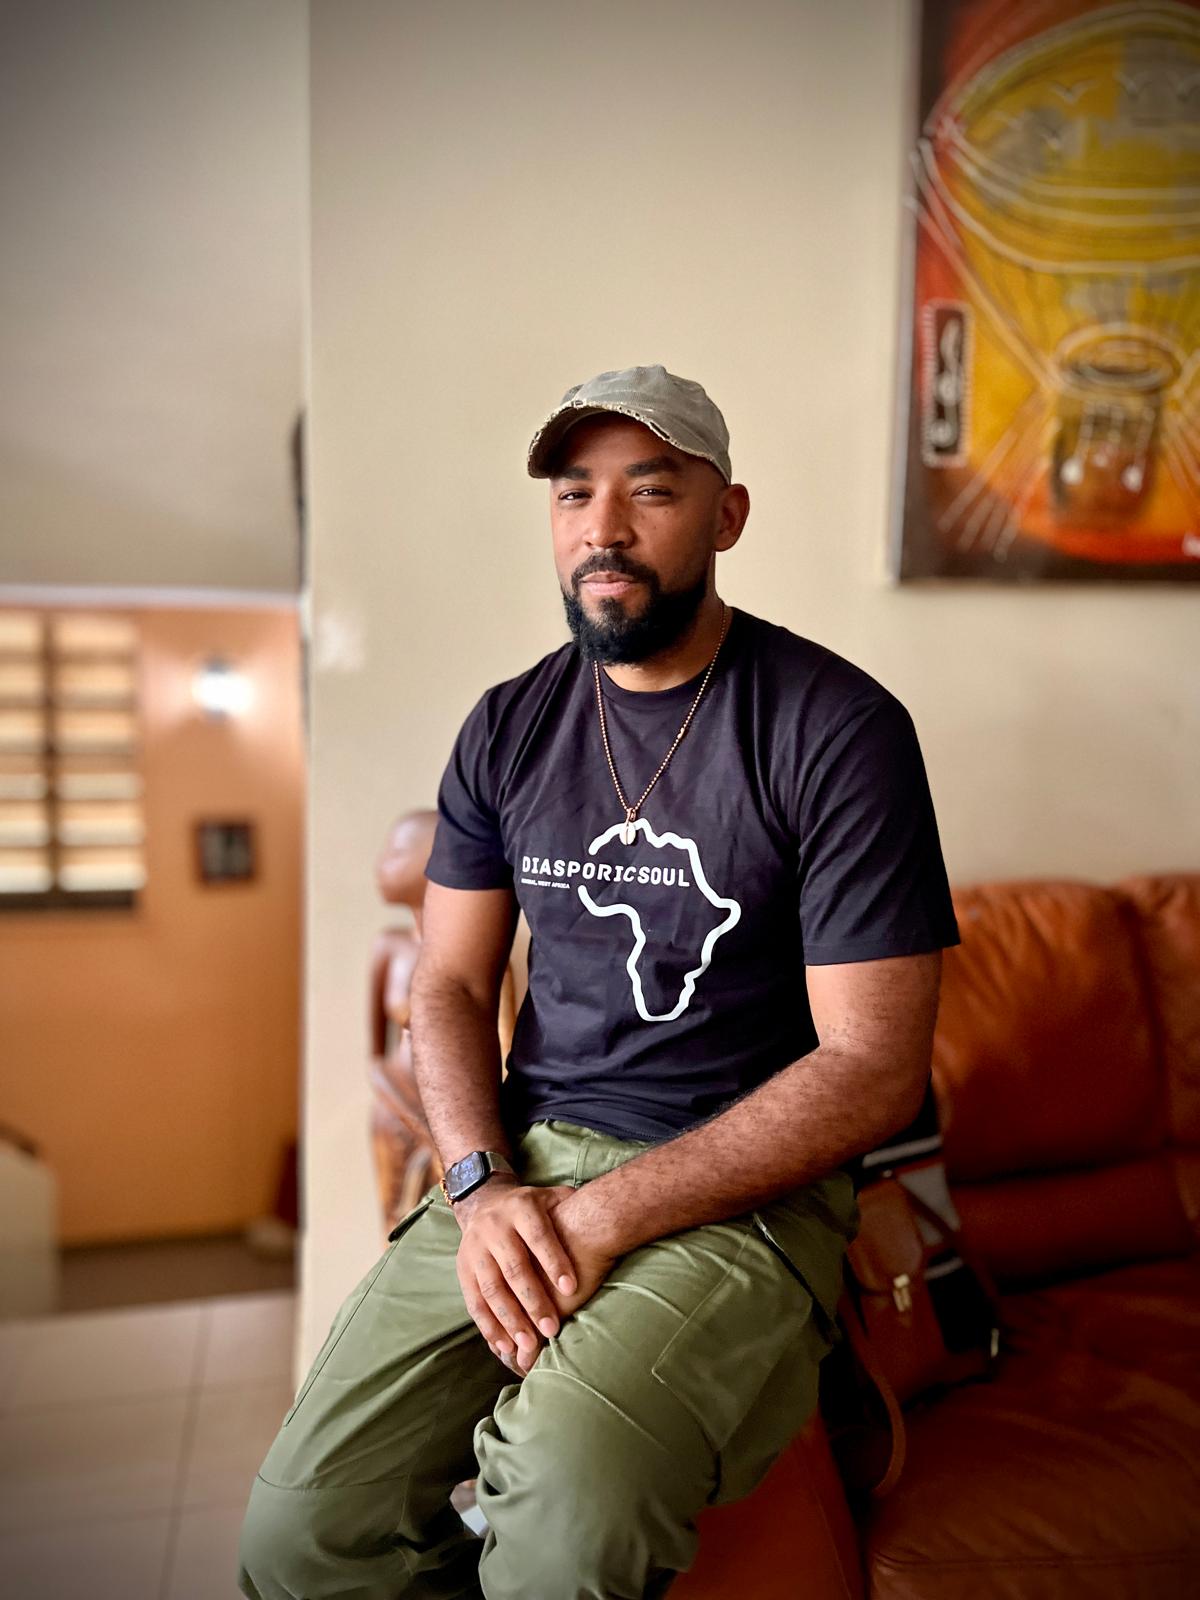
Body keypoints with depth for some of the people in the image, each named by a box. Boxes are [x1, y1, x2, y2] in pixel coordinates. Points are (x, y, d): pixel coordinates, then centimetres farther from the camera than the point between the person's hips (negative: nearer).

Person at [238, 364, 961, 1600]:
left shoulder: (838, 729, -9)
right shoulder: (507, 729, 7)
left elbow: (873, 1068, -12)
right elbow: (450, 983, 10)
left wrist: (605, 1215, -16)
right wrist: (481, 1184, -9)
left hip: (745, 1187, -4)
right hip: (519, 1164, 4)